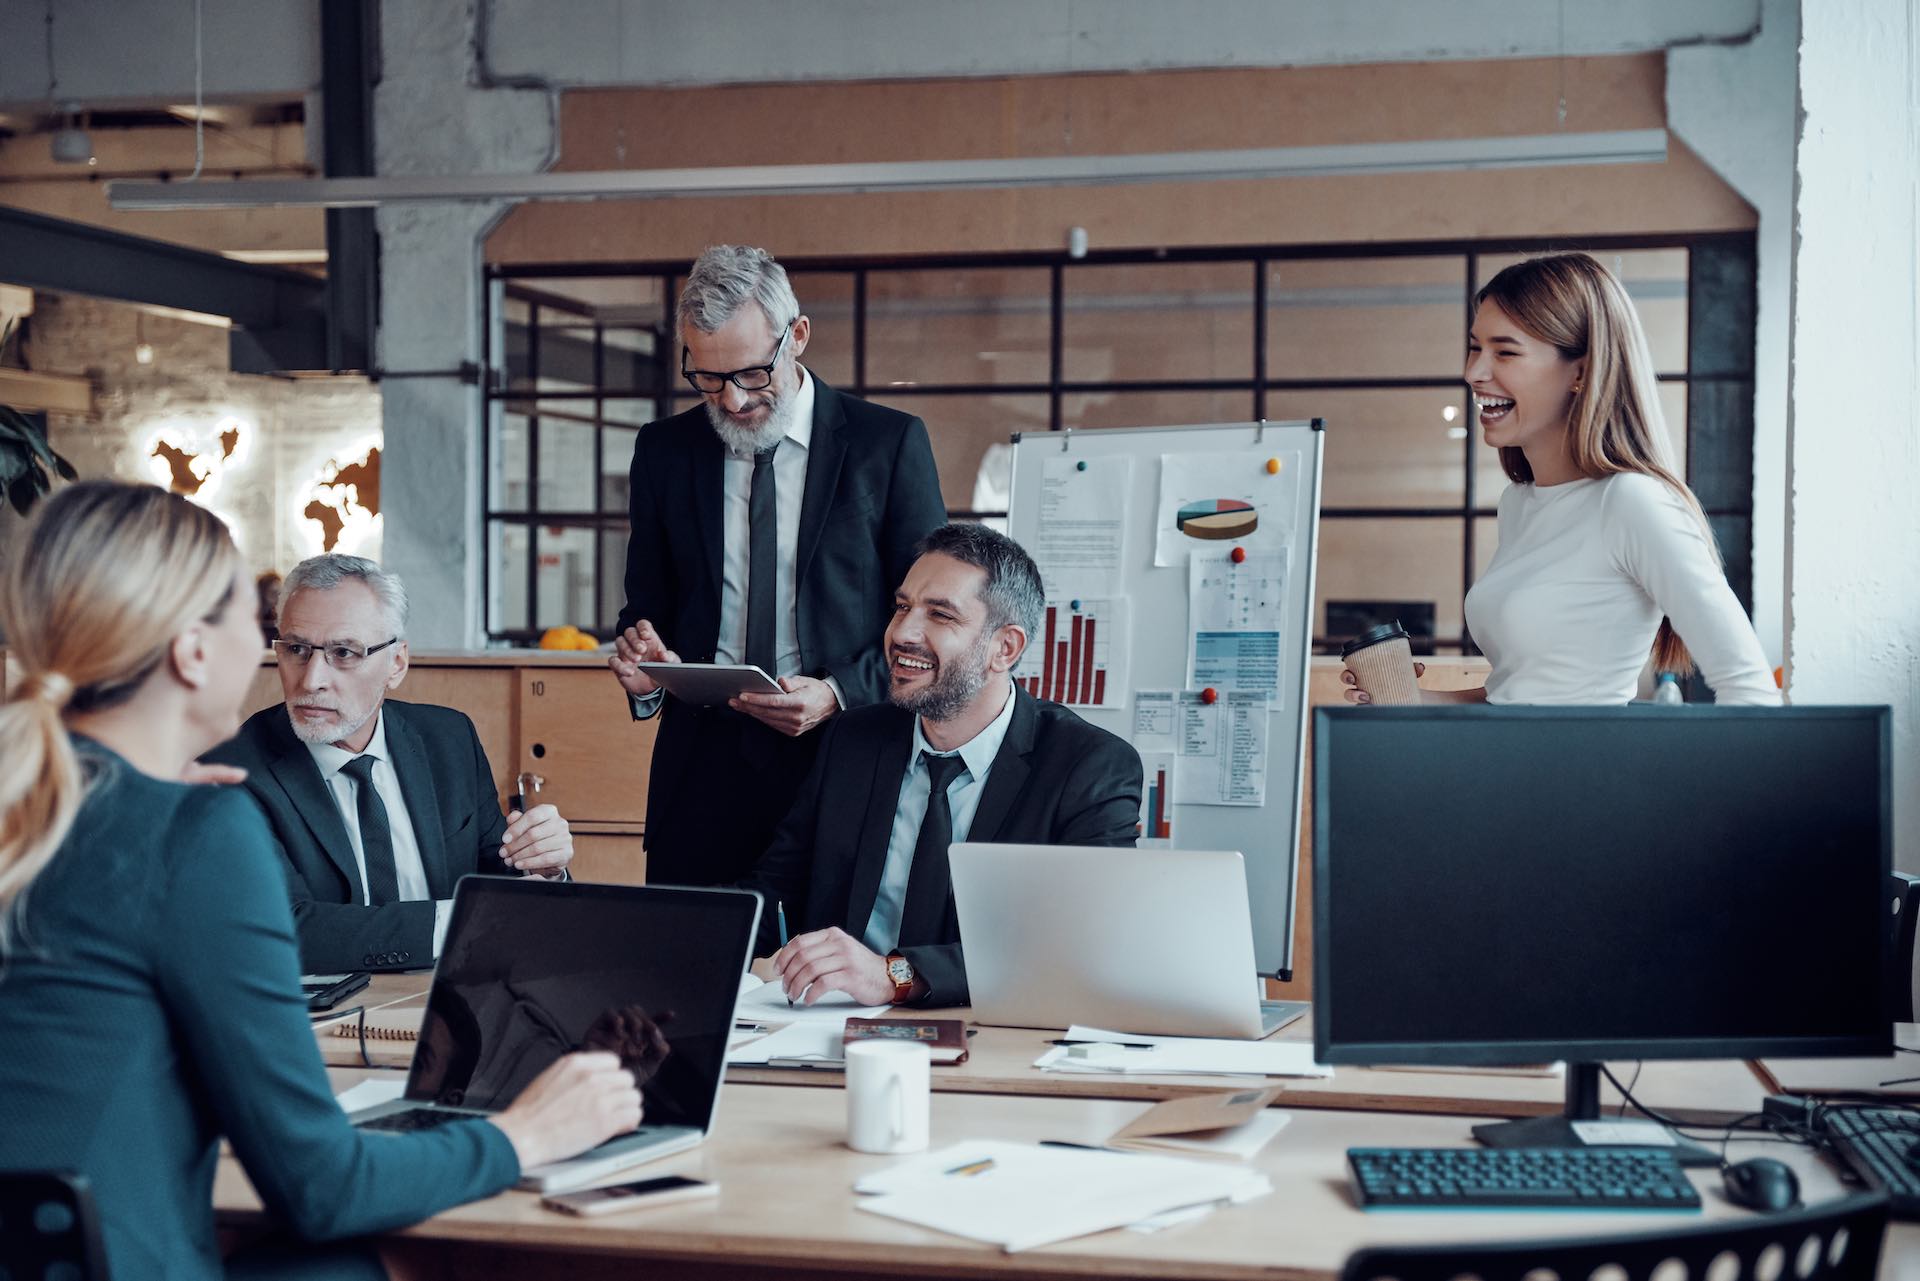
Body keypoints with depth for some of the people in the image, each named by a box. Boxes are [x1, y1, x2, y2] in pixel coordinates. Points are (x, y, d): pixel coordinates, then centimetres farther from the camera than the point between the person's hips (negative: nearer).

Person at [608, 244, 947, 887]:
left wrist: (838, 694, -15)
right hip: (702, 769, 3)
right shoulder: (664, 450, 10)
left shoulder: (889, 442, 0)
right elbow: (647, 608, 16)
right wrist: (642, 660, -7)